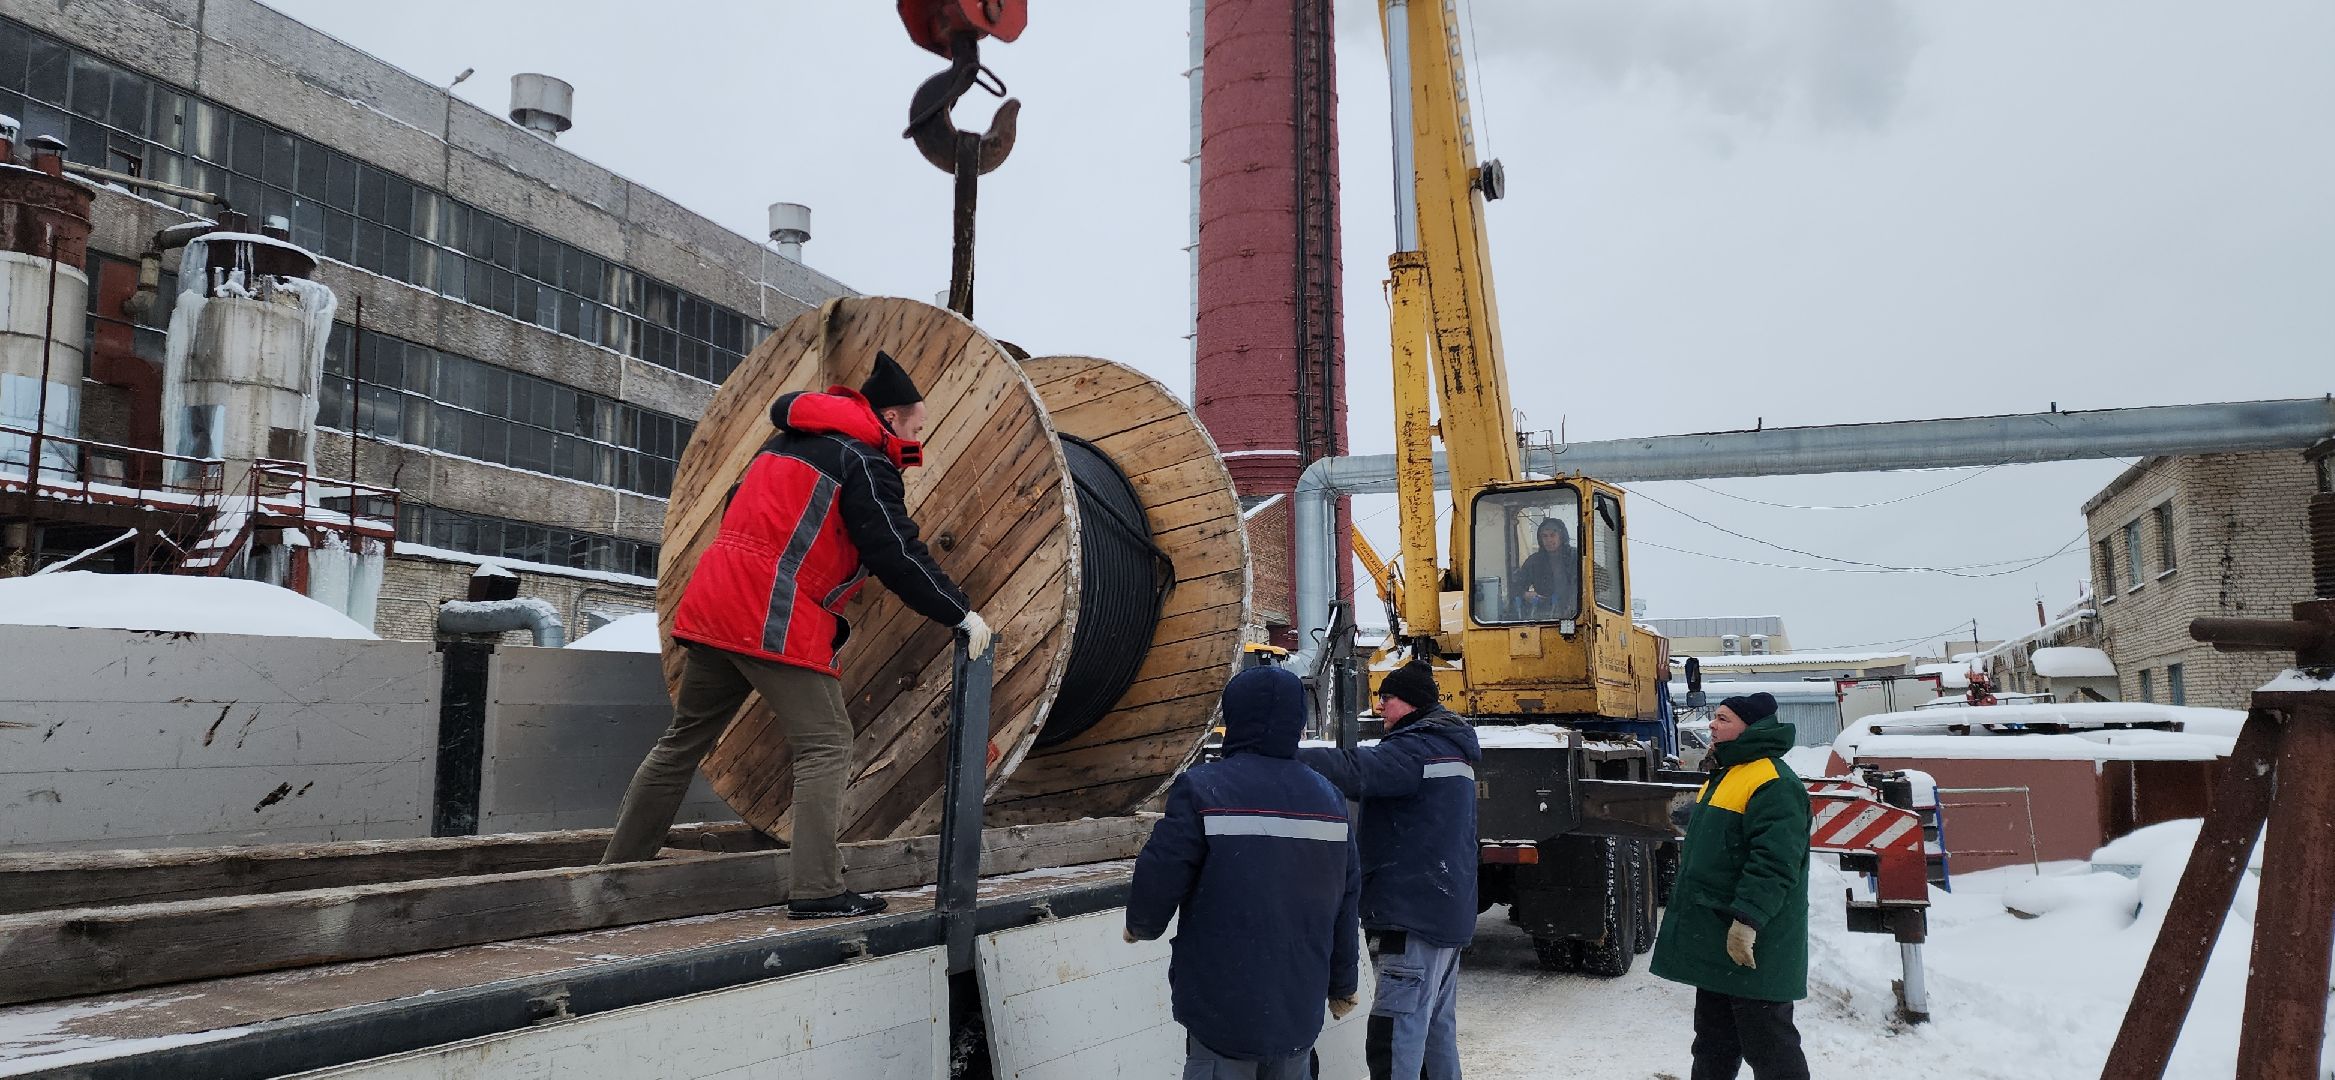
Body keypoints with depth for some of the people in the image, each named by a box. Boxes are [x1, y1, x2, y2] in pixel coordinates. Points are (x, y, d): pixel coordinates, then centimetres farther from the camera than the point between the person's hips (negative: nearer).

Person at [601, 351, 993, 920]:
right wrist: (961, 613, -7)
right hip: (776, 622, -9)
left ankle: (620, 864, 25)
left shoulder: (785, 442, 22)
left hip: (711, 604, 9)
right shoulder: (864, 459, -5)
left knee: (686, 738, 17)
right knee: (826, 743, -3)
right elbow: (897, 553, -11)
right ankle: (816, 889, -8)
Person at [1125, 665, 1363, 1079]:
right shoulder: (1329, 798, 5)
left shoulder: (1202, 789, -13)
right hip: (1300, 1012, 5)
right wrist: (1343, 984, 21)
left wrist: (1140, 927, 7)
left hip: (1224, 1012, -5)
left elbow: (1159, 882, -15)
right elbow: (1345, 905, 8)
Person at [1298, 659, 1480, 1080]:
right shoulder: (1448, 747, 18)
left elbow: (1354, 770, -30)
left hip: (1415, 915, -11)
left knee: (1394, 1040, -13)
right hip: (1447, 913, 11)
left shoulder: (1418, 748, -16)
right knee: (1437, 1029, 19)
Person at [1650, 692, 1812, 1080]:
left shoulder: (1773, 784, -18)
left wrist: (1747, 918, -29)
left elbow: (1774, 862, -27)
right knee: (1714, 1037, 19)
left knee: (1768, 1046, -2)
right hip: (1714, 939, 11)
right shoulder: (1724, 775, 16)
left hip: (1752, 946, -10)